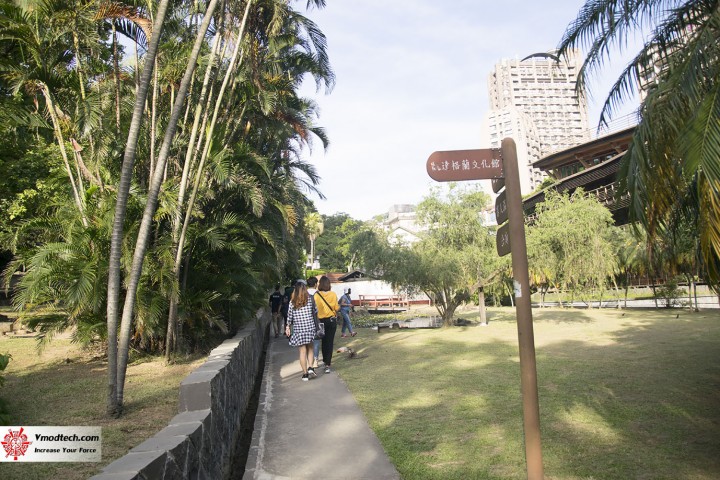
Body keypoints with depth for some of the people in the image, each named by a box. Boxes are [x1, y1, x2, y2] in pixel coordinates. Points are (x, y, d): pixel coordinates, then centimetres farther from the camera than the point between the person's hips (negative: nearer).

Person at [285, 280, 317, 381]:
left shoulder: (292, 301, -3)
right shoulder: (310, 299, -4)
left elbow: (289, 315, 1)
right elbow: (315, 312, 4)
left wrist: (288, 327, 13)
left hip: (298, 329, 0)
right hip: (310, 327, 0)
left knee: (302, 352, 5)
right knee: (310, 349, 18)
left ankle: (305, 374, 10)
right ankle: (310, 368, 2)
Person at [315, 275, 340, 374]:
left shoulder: (316, 295, -12)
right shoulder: (333, 294, -9)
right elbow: (337, 308, -5)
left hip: (321, 320, 0)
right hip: (332, 320, 0)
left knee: (324, 341, 18)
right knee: (330, 342, 2)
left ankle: (326, 360, 31)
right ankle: (327, 364, -3)